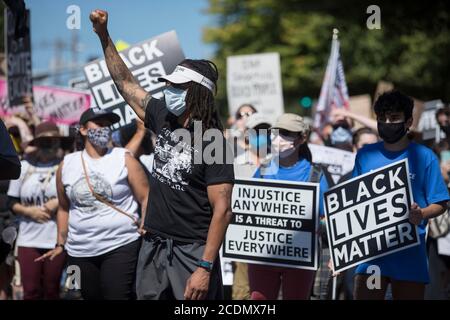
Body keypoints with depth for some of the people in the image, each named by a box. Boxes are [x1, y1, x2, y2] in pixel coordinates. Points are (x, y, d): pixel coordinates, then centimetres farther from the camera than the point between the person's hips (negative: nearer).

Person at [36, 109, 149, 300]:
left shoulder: (124, 159, 0)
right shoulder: (67, 165, 8)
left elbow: (146, 199, -3)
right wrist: (60, 244, 16)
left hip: (121, 246, -3)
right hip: (79, 251, 3)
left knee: (117, 296, -12)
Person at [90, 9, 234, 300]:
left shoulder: (213, 141, -14)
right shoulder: (163, 118, 5)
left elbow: (222, 210, -17)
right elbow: (126, 83, 18)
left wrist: (205, 267, -22)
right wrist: (104, 36, 13)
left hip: (191, 251, -6)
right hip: (153, 246, 7)